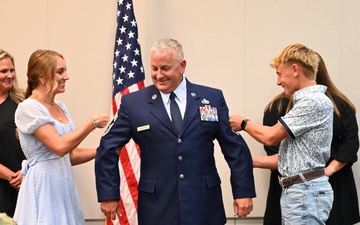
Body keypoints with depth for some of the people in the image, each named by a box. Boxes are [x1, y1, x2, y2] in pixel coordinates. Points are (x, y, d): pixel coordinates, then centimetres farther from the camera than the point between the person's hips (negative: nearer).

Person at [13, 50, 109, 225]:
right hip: (44, 187, -7)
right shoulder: (28, 108, -12)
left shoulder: (60, 107, 11)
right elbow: (60, 147, -23)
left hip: (64, 184, 7)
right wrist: (92, 123, -14)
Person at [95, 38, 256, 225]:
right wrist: (109, 195, 2)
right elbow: (108, 149, 5)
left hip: (204, 207, 1)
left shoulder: (212, 99, 4)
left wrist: (243, 191, 1)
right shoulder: (133, 103, 2)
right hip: (157, 209, 0)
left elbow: (235, 148, 6)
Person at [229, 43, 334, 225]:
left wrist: (243, 123, 4)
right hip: (294, 191, 10)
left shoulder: (315, 101, -13)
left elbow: (270, 136, -14)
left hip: (306, 191, -10)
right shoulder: (305, 101, 18)